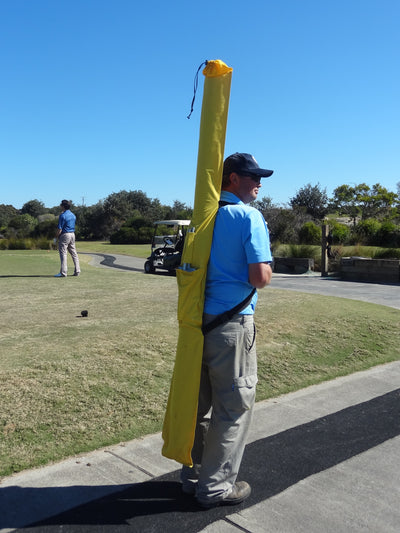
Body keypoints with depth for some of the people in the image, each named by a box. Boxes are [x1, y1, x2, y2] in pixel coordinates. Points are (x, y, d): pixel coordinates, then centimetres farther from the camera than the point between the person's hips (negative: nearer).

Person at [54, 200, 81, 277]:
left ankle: (63, 272, -9)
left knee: (63, 253, -5)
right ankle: (77, 271, 13)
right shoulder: (73, 215, 11)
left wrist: (56, 236, -1)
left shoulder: (63, 215, -13)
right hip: (73, 234, 8)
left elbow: (60, 229, -15)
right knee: (74, 253, 12)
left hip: (65, 235, -8)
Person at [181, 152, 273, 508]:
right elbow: (260, 276, -19)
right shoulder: (249, 216, -11)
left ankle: (194, 475, 33)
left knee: (200, 401, 18)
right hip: (232, 322, -8)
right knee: (235, 403, 7)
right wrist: (266, 275, 2)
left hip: (198, 319, 8)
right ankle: (216, 486, 18)